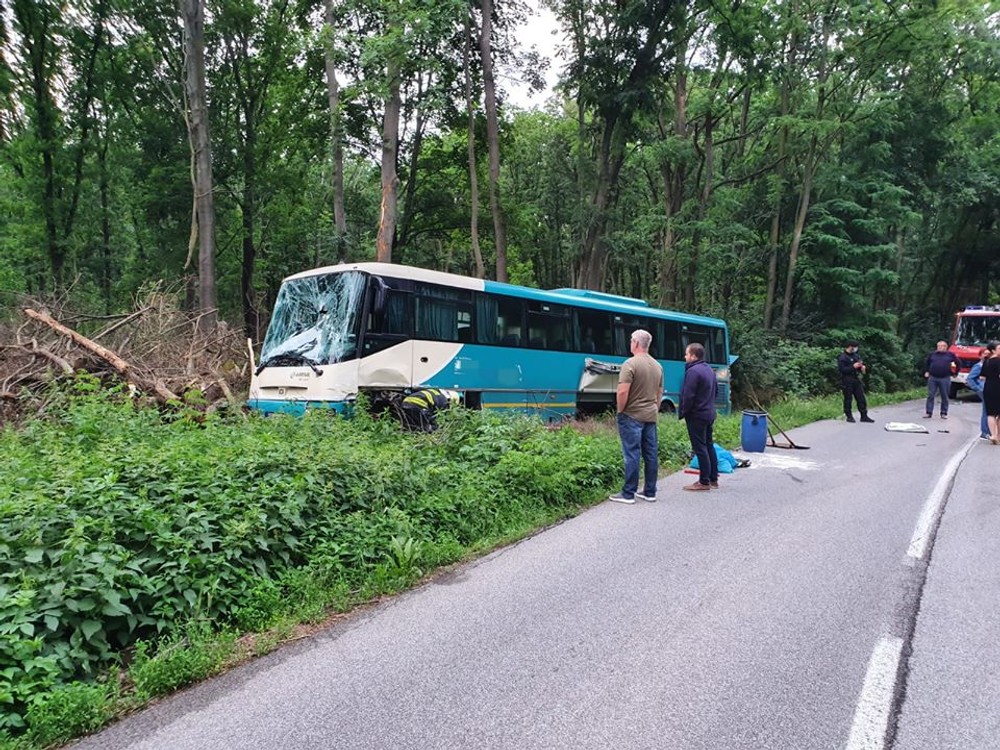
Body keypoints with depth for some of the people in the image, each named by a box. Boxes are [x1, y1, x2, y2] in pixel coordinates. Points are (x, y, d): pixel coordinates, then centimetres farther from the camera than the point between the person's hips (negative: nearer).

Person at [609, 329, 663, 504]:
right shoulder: (657, 366, 11)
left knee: (632, 455, -4)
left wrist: (620, 410, -8)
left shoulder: (631, 363, -14)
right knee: (651, 454, 10)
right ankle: (650, 492, 17)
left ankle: (628, 494, 0)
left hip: (632, 416, -7)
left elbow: (623, 392, -21)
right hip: (651, 416, 7)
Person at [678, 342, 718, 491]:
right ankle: (713, 479, 21)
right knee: (709, 445, 15)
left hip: (697, 416, -10)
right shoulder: (710, 370, 13)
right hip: (710, 413, 10)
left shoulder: (693, 371, -19)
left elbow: (688, 395, -22)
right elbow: (716, 389, 22)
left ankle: (704, 482, -2)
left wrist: (682, 413, -10)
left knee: (700, 448, -5)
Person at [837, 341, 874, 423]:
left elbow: (862, 365, 24)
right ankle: (849, 416, 10)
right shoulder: (842, 357, -7)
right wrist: (853, 367, -21)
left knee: (861, 398, 5)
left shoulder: (856, 356, 14)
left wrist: (863, 367, 0)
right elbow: (842, 369, -16)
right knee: (848, 399, 1)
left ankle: (864, 416, 10)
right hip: (847, 382, -6)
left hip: (857, 380, 6)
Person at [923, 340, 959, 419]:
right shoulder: (932, 354, 11)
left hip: (945, 379, -1)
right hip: (932, 378, 1)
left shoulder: (951, 355, 6)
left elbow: (957, 363, 15)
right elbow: (927, 364, 24)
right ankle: (928, 412, 3)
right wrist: (926, 372, 15)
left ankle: (944, 413, 12)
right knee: (930, 396, -1)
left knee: (944, 397, 4)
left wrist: (954, 372, 12)